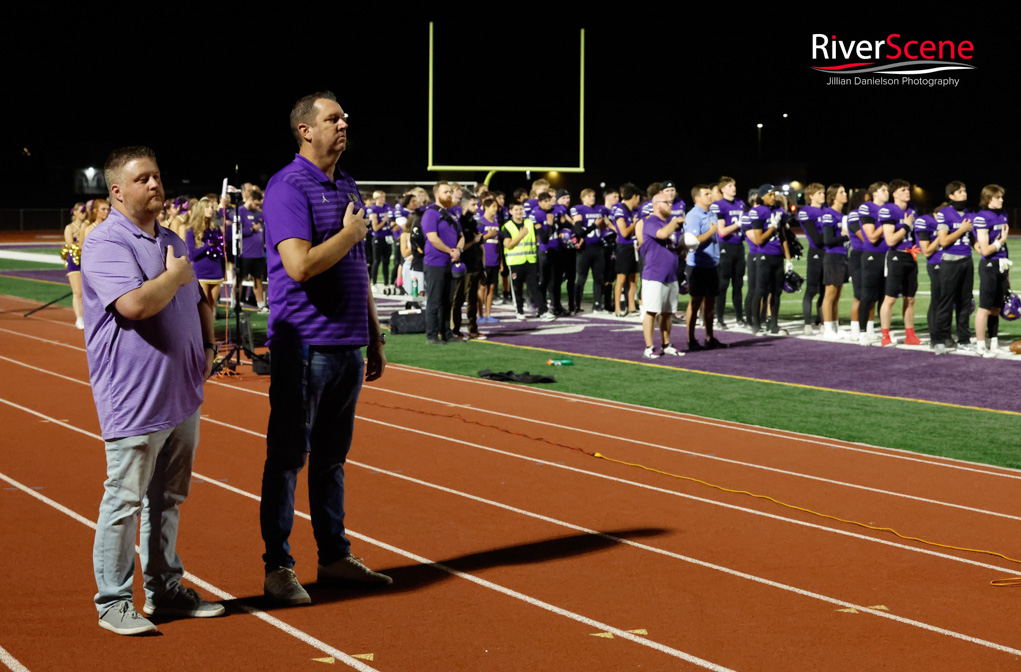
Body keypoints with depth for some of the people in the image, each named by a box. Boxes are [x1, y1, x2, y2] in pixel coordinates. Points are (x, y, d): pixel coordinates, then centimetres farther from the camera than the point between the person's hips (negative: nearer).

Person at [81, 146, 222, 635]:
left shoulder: (172, 241, 16)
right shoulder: (105, 243, -11)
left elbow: (198, 301, 29)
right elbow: (134, 305, -26)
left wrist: (207, 346, 13)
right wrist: (175, 275, -10)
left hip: (183, 396, 8)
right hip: (135, 404, -8)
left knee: (168, 499, 16)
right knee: (124, 502, -3)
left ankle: (165, 590, 26)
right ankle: (113, 602, 7)